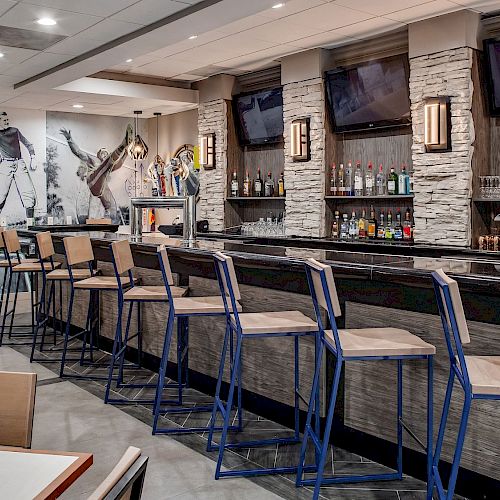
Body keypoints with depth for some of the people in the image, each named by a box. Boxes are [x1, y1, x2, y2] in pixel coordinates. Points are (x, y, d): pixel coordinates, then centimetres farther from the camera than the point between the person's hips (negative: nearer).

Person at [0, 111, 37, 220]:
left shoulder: (14, 131, 16)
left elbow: (28, 145, 22)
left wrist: (32, 159, 12)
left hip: (19, 164, 2)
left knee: (29, 193, -8)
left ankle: (30, 220, -4)